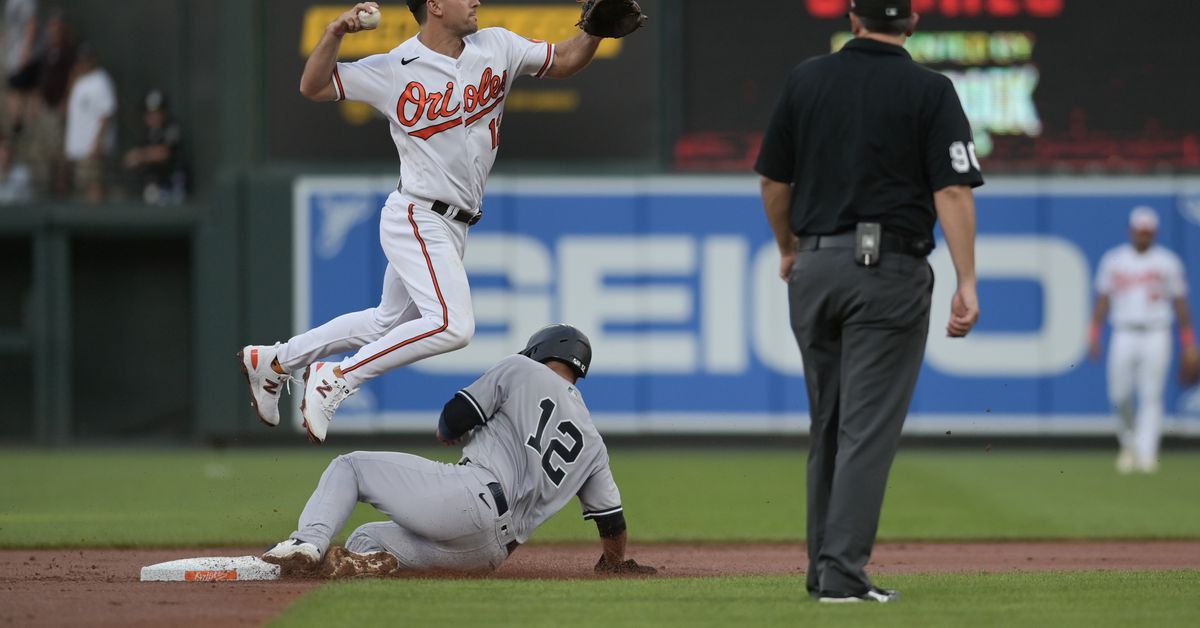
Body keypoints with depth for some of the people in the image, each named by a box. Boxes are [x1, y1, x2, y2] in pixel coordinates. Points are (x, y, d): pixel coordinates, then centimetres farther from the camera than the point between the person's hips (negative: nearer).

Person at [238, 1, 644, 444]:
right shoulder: (394, 70, -11)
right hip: (417, 220, -8)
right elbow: (313, 87, -9)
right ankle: (336, 380, -13)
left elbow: (564, 61, 12)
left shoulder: (497, 48, 4)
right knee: (453, 324, -24)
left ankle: (272, 362, 34)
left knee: (387, 325, 20)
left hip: (452, 228, 8)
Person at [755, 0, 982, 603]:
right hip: (889, 269, -4)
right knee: (868, 426, -5)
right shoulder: (929, 91, -4)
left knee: (826, 424, 15)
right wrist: (967, 283, -14)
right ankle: (843, 572, -12)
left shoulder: (805, 79, 7)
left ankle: (823, 568, 19)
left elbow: (773, 183, 12)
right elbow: (952, 191, -12)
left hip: (815, 266, 4)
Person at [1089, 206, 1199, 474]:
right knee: (1120, 395, -3)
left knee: (1151, 396, -9)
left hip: (1156, 336, -2)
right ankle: (1129, 445, 21)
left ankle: (1147, 454, -10)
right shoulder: (1113, 260, 9)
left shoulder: (1168, 262, 5)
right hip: (1124, 335, 2)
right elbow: (1102, 299, 8)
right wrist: (1094, 336, -2)